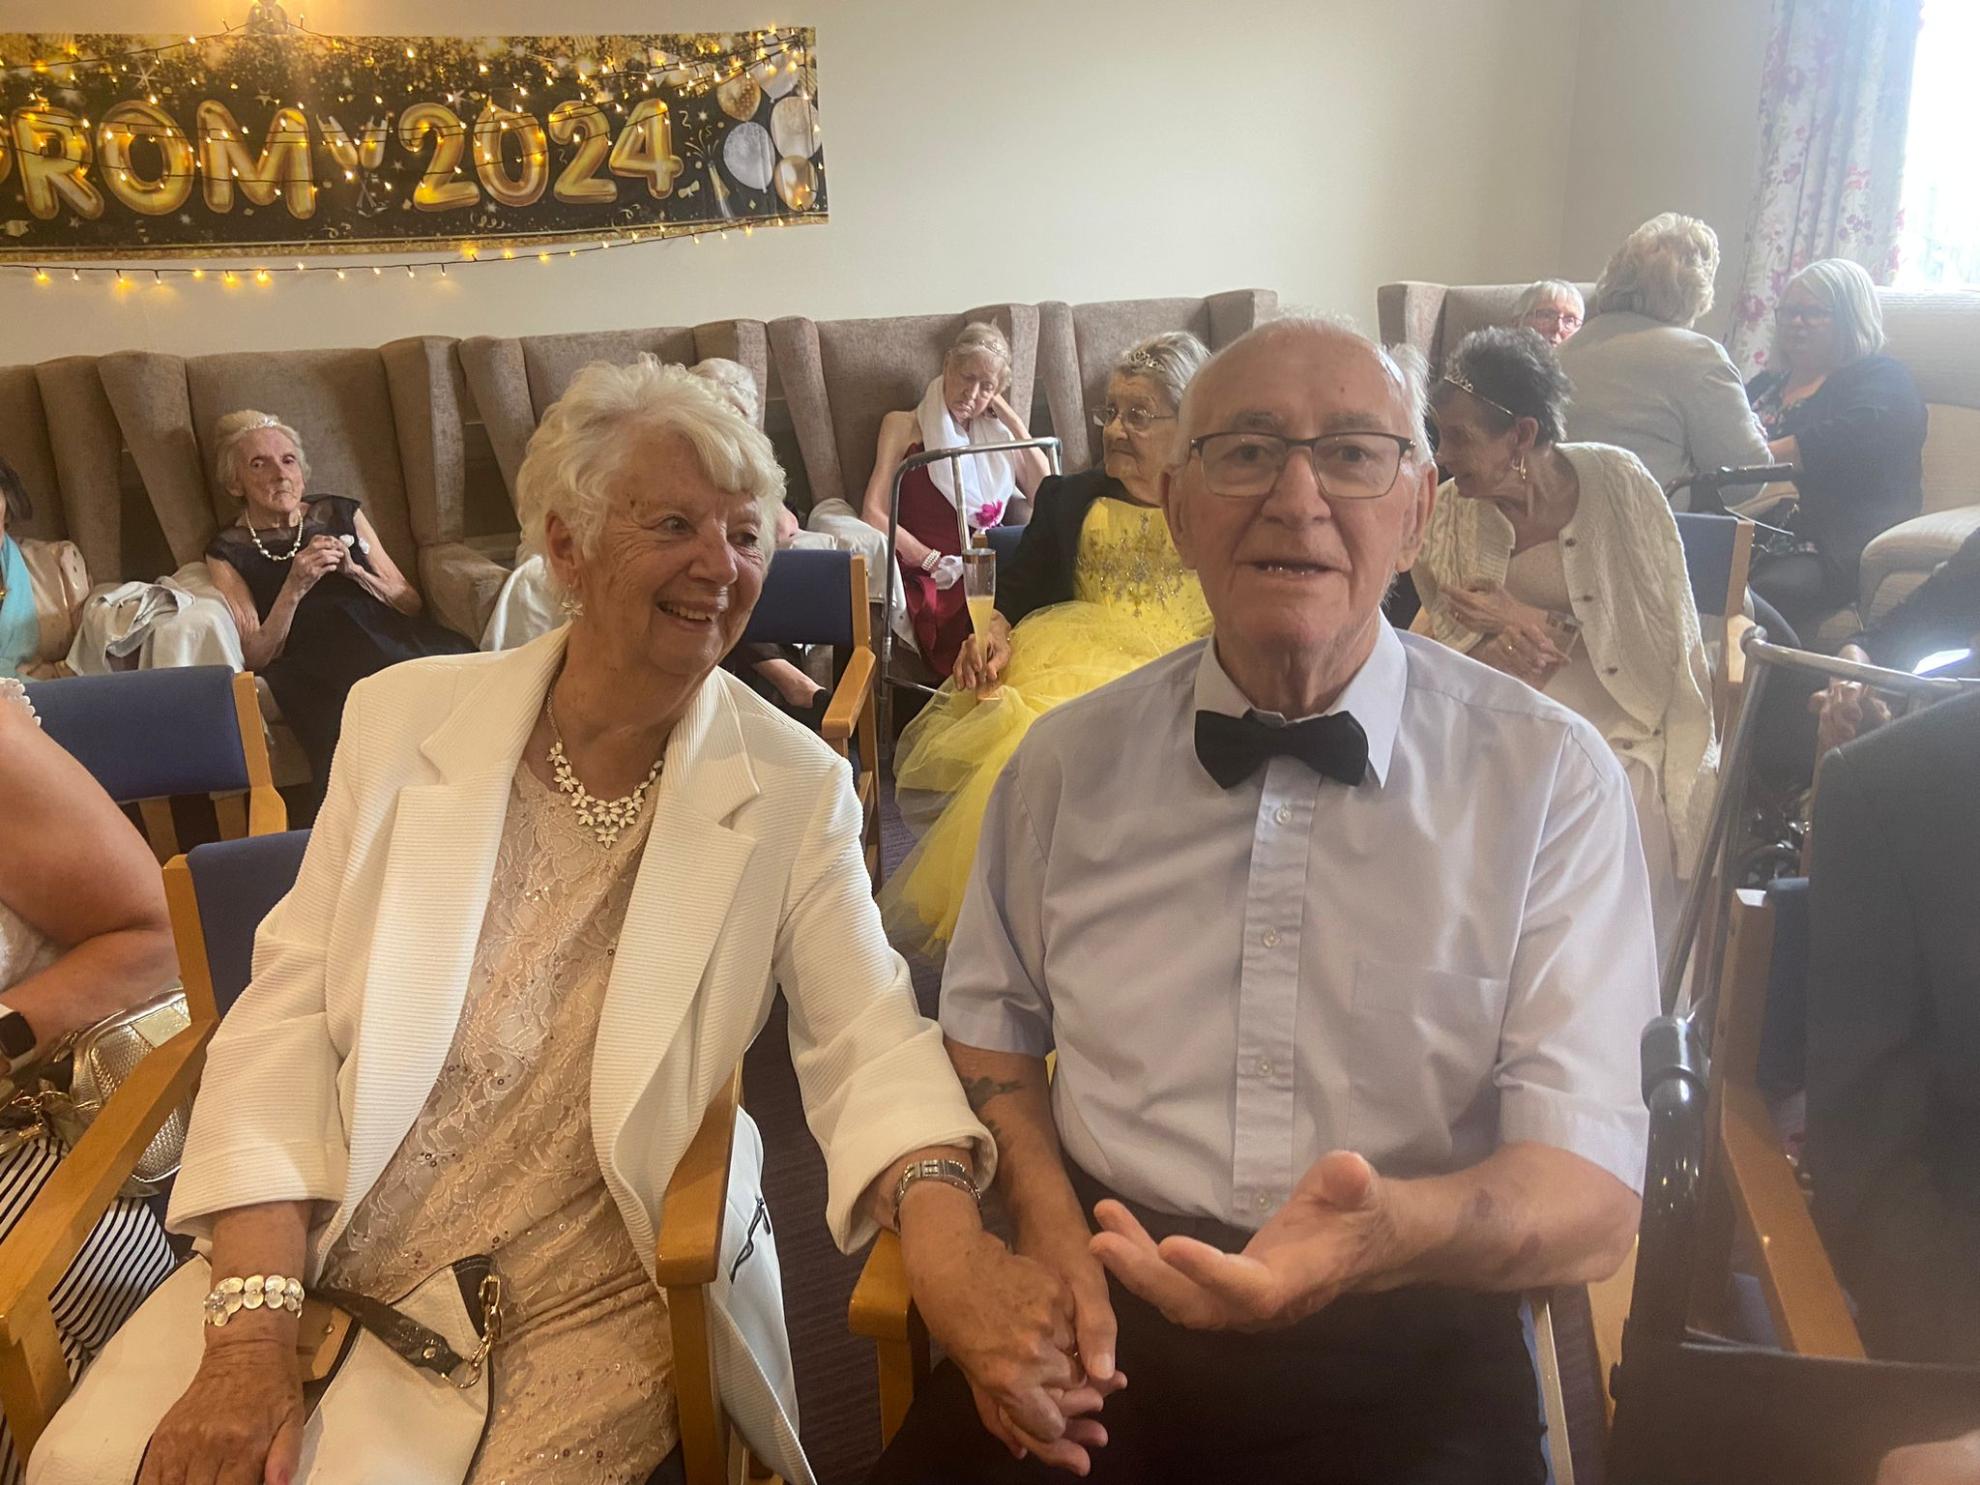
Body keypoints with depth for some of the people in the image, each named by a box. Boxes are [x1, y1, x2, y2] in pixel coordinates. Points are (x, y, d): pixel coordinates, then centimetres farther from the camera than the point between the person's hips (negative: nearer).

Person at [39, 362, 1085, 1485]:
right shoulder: (404, 716, -2)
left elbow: (869, 1035, -12)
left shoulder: (796, 789, -5)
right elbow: (287, 1017, -4)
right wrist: (251, 1338, -13)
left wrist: (944, 1229, -33)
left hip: (591, 1304, -1)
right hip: (320, 1263, 2)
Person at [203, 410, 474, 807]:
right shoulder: (228, 552, 17)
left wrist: (353, 570, 2)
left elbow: (411, 603, 19)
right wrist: (295, 587, -7)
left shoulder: (341, 514, 24)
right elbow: (254, 658, 6)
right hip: (314, 663, -3)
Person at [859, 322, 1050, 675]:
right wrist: (937, 563, -10)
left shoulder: (996, 432, 27)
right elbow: (874, 516, 1)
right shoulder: (905, 426, 15)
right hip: (928, 580, -4)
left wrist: (1011, 418, 14)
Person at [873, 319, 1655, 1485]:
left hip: (1402, 1347, -1)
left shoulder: (1552, 778, -5)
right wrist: (1048, 1222, -4)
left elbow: (1592, 1192, -8)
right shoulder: (1069, 759, 4)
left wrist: (1387, 1232, -28)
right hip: (1103, 1310, 2)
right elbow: (992, 1018, 14)